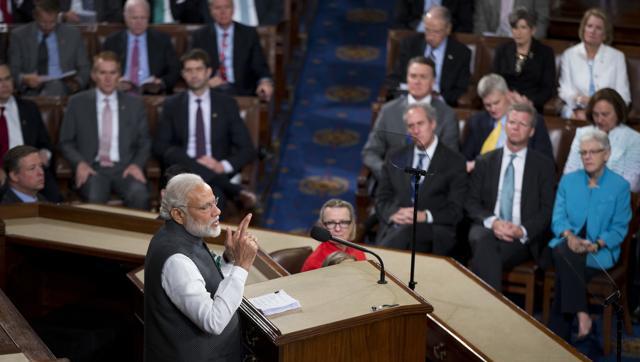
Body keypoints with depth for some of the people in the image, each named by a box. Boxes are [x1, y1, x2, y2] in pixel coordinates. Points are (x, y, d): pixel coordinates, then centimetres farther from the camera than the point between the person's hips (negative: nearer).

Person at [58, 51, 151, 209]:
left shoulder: (134, 103, 13)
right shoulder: (77, 103, 10)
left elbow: (144, 142, 14)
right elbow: (66, 142, 11)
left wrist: (137, 164, -5)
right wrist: (80, 163, -8)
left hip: (125, 168, 1)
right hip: (91, 168, -1)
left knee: (140, 196, -31)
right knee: (95, 198, -34)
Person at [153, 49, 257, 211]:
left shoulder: (227, 104, 11)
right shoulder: (172, 105, 12)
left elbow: (247, 149, 8)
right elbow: (160, 146, 4)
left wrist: (223, 166, -14)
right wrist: (195, 162, -13)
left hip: (216, 172, -2)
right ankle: (237, 192, -36)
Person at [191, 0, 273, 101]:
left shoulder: (249, 34, 12)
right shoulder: (200, 36, 14)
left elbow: (260, 66, 6)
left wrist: (265, 82, -18)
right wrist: (206, 80, -10)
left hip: (242, 92, 1)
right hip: (210, 93, -1)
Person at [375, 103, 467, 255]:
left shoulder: (454, 162, 9)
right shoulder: (395, 159, 21)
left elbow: (455, 210, 2)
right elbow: (382, 199, 17)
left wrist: (425, 216, -14)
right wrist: (393, 213, -6)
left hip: (433, 232, -2)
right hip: (394, 229, 2)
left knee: (406, 231, -36)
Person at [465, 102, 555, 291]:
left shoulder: (543, 165, 12)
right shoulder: (485, 162, 17)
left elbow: (548, 210, 5)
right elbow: (471, 202, 10)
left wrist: (523, 231, -13)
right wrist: (492, 222, -11)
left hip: (522, 238, -2)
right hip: (488, 229, 2)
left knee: (483, 255, -35)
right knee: (484, 241, -37)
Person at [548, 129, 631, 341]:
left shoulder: (620, 186, 4)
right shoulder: (568, 181, 14)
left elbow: (619, 228, 1)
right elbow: (558, 218, 7)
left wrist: (597, 244, -18)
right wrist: (569, 236, -16)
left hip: (601, 251, -2)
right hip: (568, 244, 3)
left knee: (566, 260, -32)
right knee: (565, 253, -35)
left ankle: (558, 337, -31)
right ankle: (581, 313, -36)